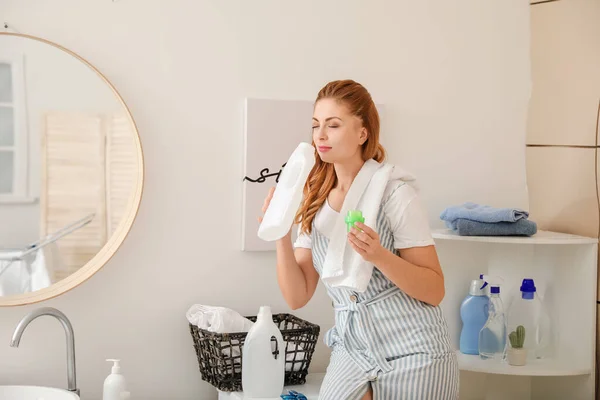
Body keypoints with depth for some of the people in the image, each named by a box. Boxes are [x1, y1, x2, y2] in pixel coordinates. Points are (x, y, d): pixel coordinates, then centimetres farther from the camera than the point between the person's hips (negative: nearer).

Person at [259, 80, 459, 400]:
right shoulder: (316, 203, 4)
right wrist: (282, 235, -12)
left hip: (413, 355, -4)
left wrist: (379, 256, -27)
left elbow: (435, 291, -12)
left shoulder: (396, 195, -11)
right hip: (352, 349, 4)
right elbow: (297, 297, 1)